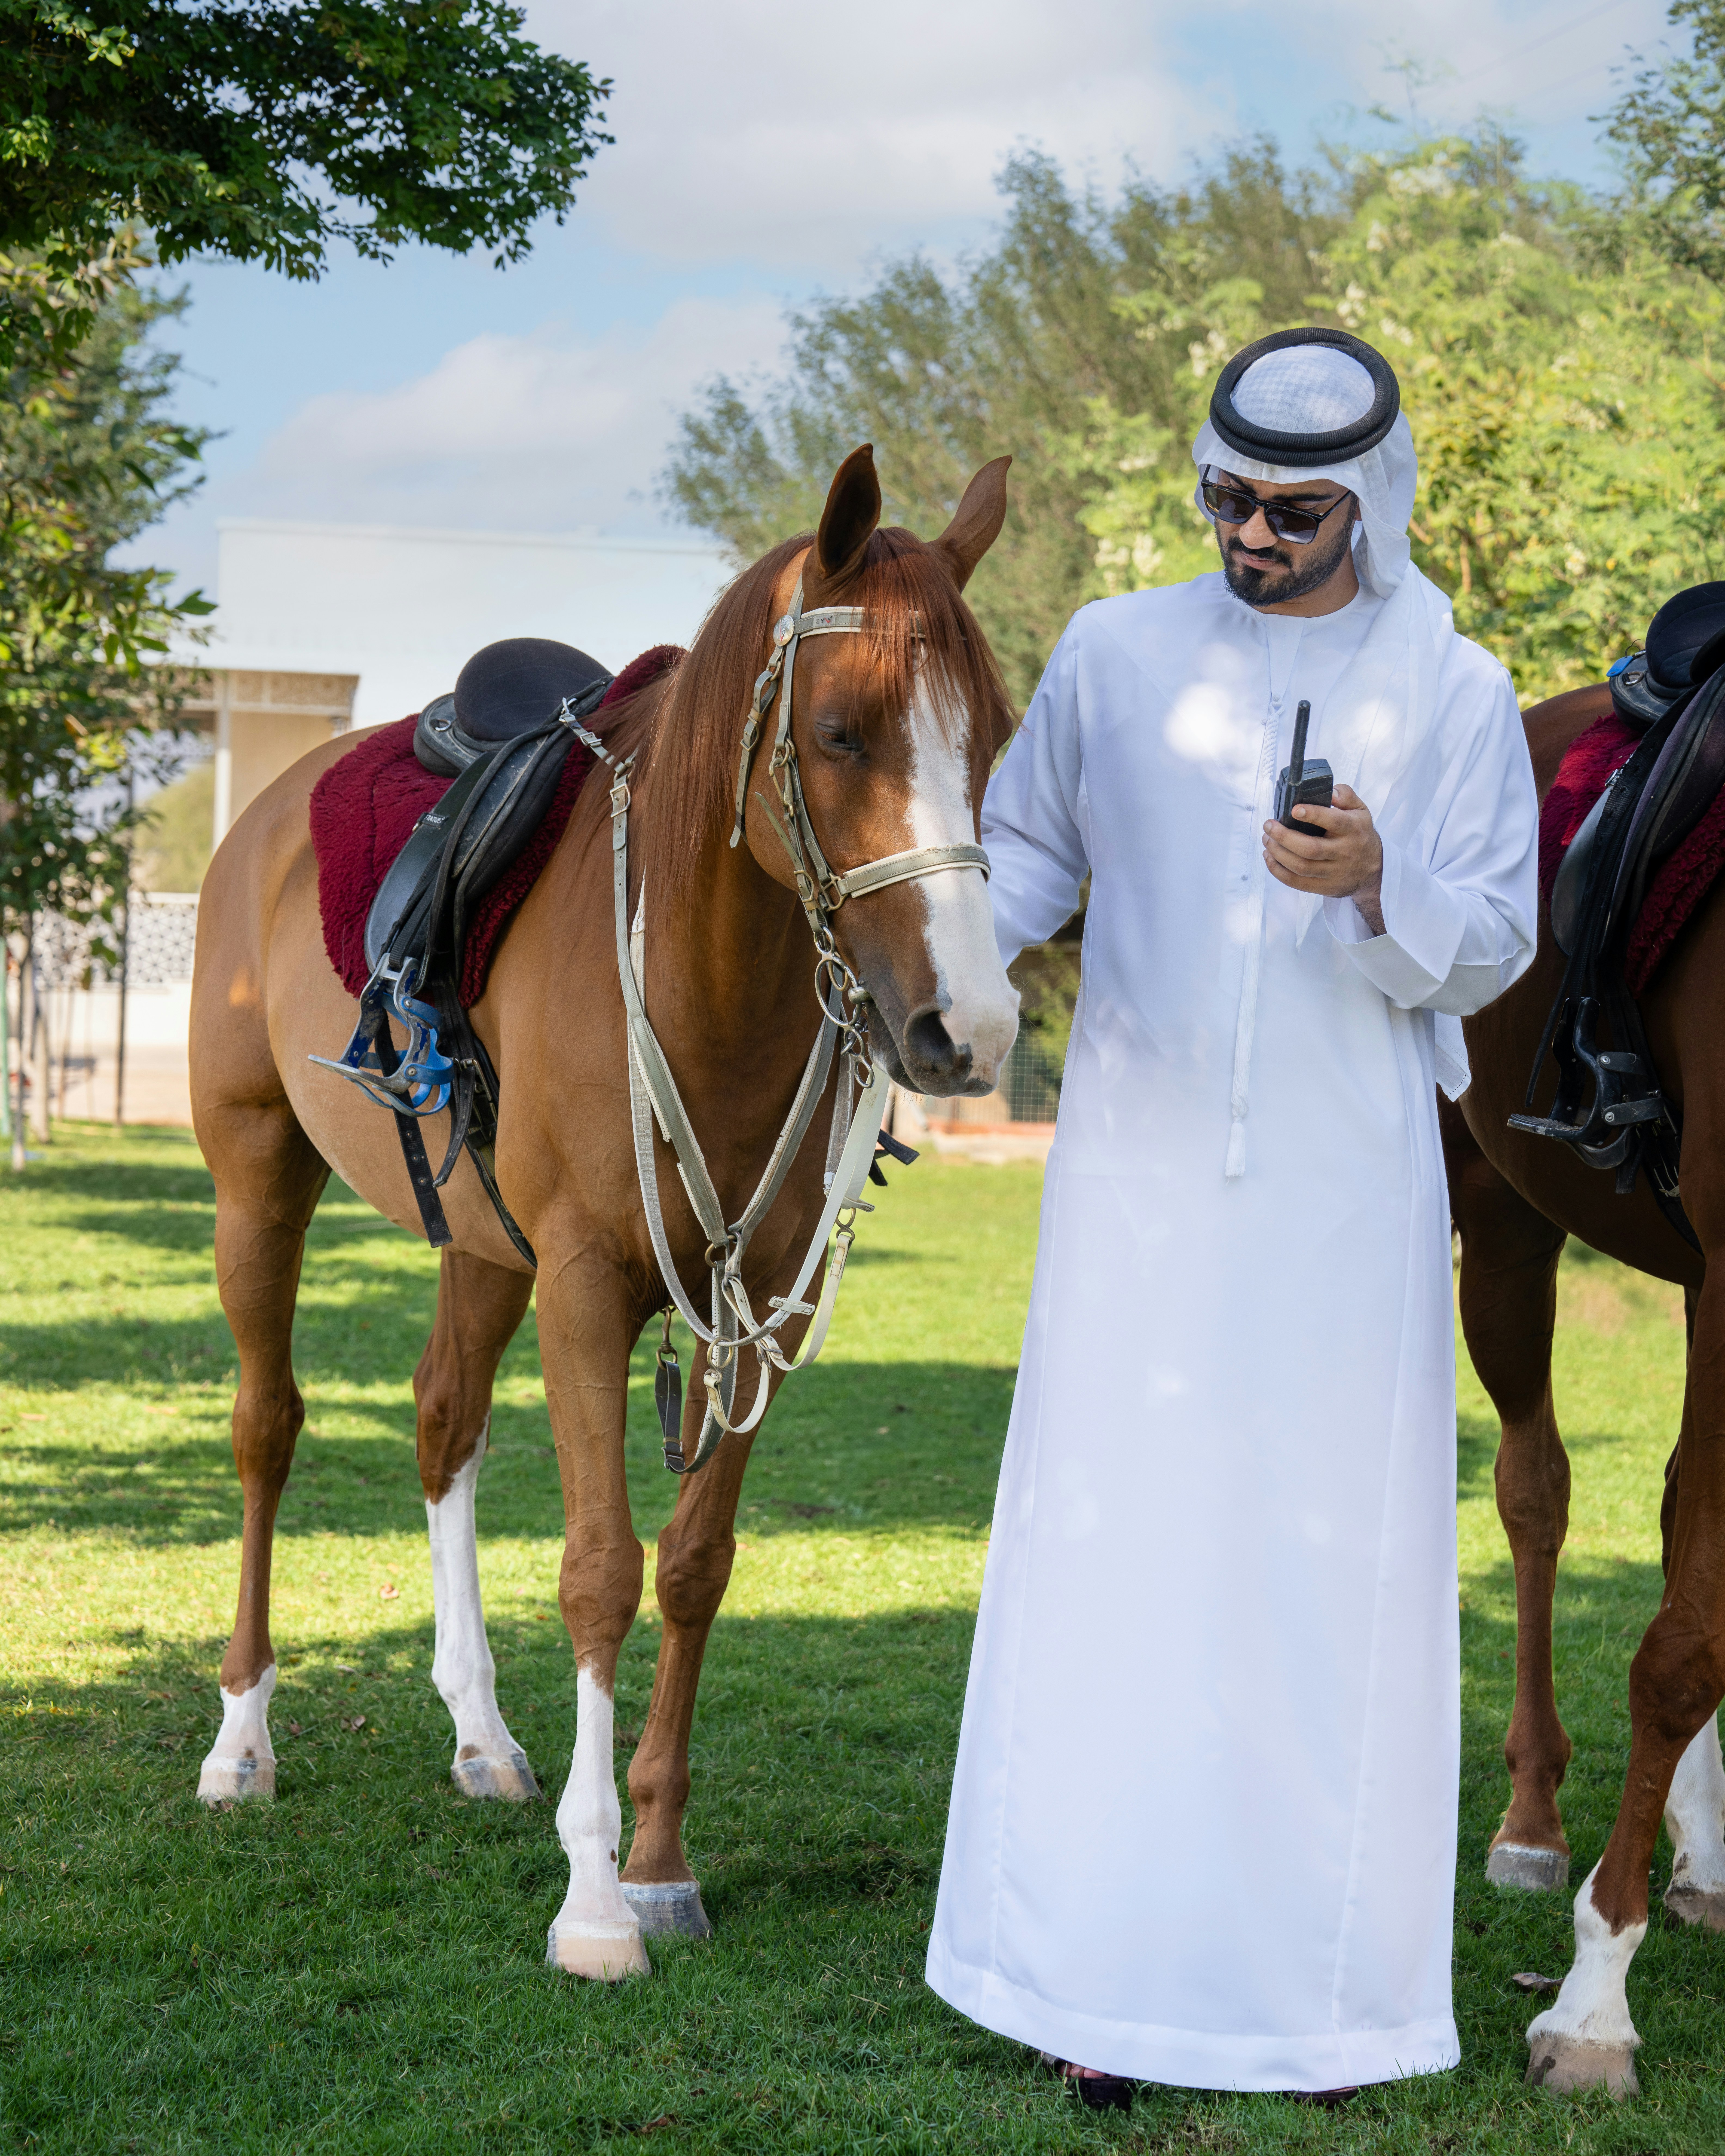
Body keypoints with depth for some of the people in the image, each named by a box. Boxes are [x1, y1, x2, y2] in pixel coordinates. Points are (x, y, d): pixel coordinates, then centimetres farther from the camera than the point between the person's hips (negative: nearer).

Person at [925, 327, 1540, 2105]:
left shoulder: (1454, 690, 3)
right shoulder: (1114, 654, 6)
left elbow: (1493, 947, 1)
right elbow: (1026, 846, 15)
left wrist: (1377, 887, -19)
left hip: (1344, 1201, -1)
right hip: (1139, 1179, 1)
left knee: (1330, 1560, 2)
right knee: (1114, 1550, 0)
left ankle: (1318, 1984, 12)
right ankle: (1104, 1974, 9)